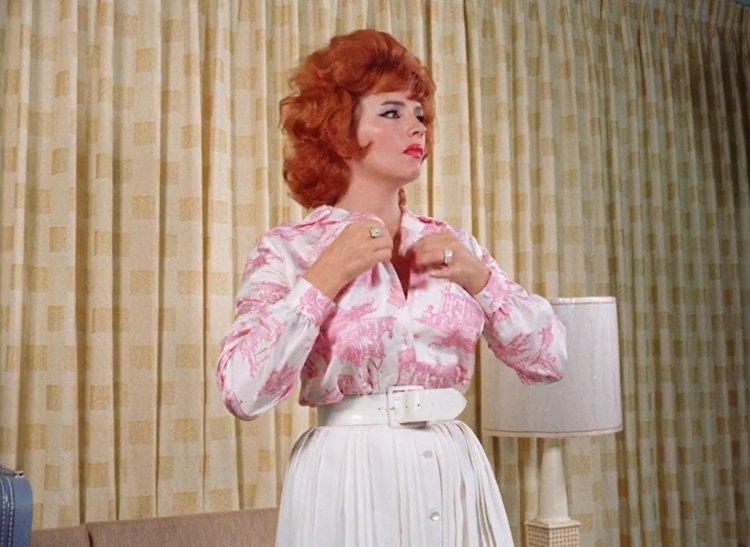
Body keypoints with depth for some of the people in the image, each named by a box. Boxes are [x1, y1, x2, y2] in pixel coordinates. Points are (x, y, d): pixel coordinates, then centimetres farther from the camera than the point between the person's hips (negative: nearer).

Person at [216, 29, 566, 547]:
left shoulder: (454, 244, 5)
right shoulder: (288, 249, -6)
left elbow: (549, 357, 3)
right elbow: (243, 391, -17)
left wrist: (480, 278, -10)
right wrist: (325, 277, -19)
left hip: (456, 476, 4)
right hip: (351, 483, -4)